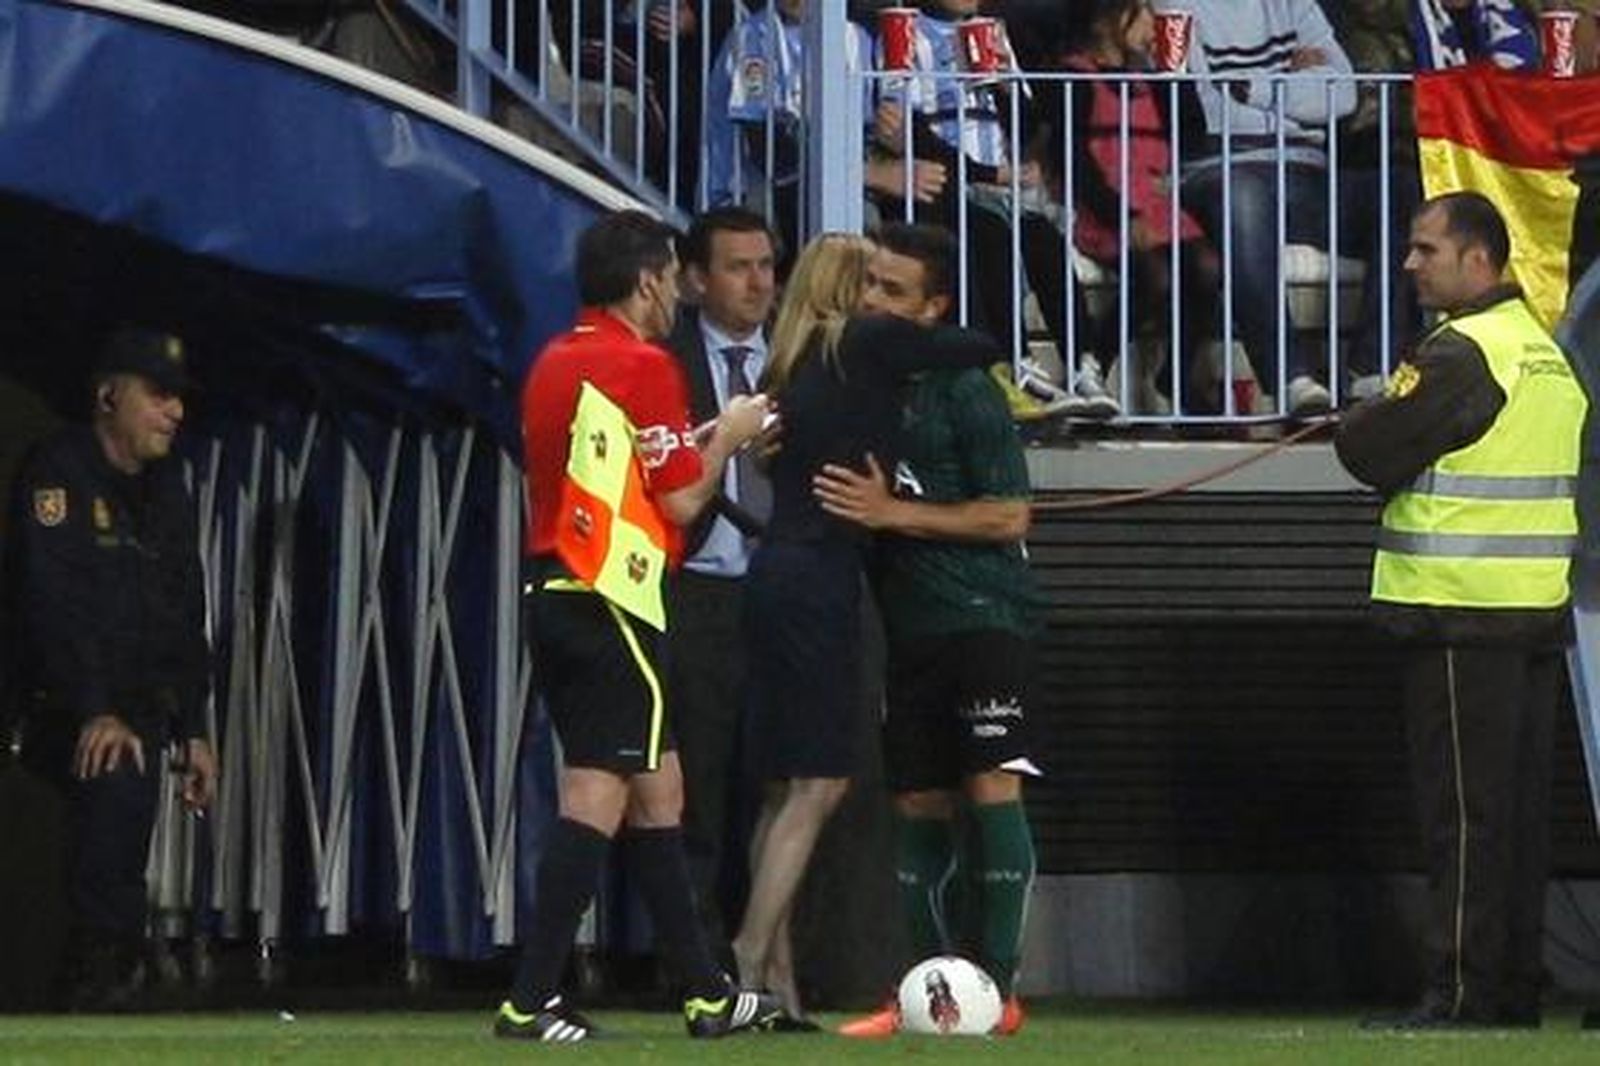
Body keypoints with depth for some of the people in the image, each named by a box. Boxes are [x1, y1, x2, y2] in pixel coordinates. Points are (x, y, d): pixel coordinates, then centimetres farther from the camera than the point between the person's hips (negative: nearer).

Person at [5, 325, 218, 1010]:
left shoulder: (165, 489, 15)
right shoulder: (57, 473, -9)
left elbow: (185, 616, 19)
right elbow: (55, 601, -20)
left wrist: (192, 731, 12)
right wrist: (96, 713, -29)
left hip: (143, 705, 7)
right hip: (65, 713, -7)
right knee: (116, 782, -27)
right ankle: (103, 975, -25)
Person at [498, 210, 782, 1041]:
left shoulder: (553, 364, 15)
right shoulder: (642, 366, -11)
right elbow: (681, 500, -10)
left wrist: (699, 440, 20)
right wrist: (726, 438, 7)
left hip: (552, 593, 10)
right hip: (610, 606, -10)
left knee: (659, 791, 15)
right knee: (597, 799, -10)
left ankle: (707, 995, 20)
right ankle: (530, 1000, -14)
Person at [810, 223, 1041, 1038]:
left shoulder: (963, 391, -8)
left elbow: (1009, 516, -11)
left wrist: (893, 513, -15)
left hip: (983, 615, -7)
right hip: (910, 626, 7)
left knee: (992, 786, -13)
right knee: (918, 804, 7)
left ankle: (999, 987, -11)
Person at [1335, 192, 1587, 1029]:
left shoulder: (1459, 354, -14)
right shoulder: (1547, 352, 15)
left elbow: (1372, 452, -16)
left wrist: (1362, 420, 6)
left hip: (1463, 614, -8)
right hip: (1540, 612, 8)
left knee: (1464, 810, -6)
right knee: (1519, 810, 10)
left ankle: (1464, 991, -6)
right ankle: (1517, 986, 12)